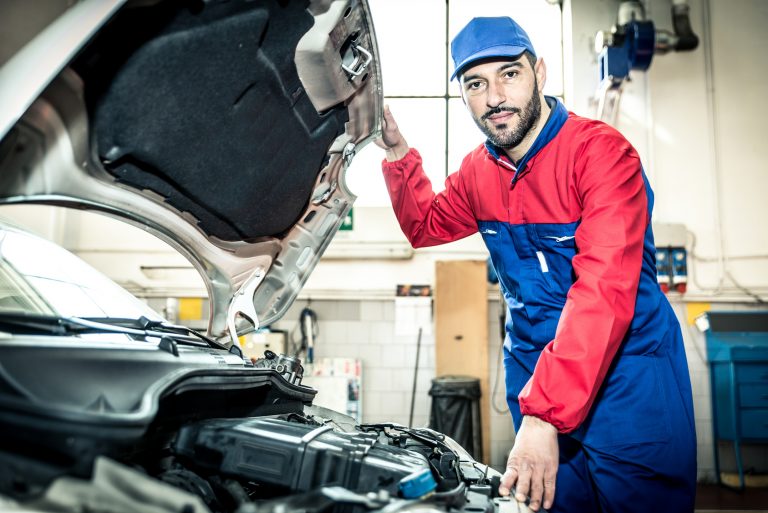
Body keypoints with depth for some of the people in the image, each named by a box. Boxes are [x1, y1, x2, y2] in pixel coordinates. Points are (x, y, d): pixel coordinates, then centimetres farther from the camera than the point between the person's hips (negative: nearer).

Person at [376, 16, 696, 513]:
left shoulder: (601, 152, -19)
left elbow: (604, 292, -29)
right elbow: (426, 226, 20)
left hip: (626, 373, -5)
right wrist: (398, 153, 4)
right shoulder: (478, 171, 3)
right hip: (533, 369, 6)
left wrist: (543, 412, -34)